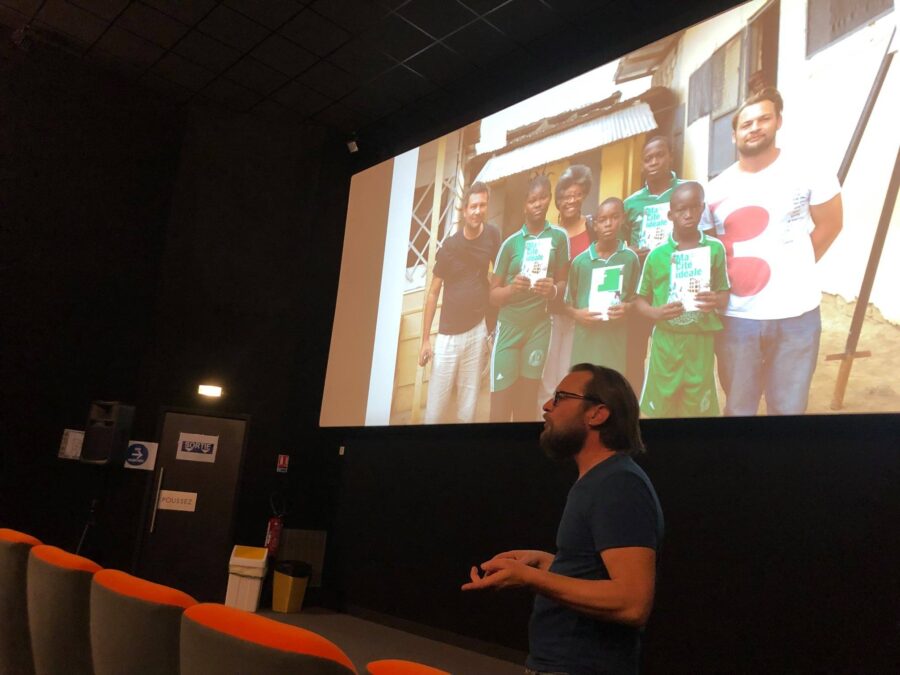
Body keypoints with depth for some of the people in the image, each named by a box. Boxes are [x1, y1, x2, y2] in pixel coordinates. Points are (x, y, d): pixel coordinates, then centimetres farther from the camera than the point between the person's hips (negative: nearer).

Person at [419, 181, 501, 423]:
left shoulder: (492, 235, 0)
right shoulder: (450, 245, -7)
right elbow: (433, 293, -2)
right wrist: (425, 339, -5)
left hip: (477, 330, 2)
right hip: (448, 334, -2)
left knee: (468, 405, 9)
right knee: (435, 406, -2)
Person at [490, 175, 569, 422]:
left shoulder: (559, 237, 1)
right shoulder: (510, 243, 0)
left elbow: (564, 281, 7)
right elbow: (493, 294, 2)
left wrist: (553, 289, -16)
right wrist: (513, 288, -19)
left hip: (539, 327, 1)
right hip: (509, 326, 0)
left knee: (527, 401, 6)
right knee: (500, 404, -3)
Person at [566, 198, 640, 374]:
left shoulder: (630, 258, 0)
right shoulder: (580, 261, 1)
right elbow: (568, 304, 8)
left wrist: (627, 308, -13)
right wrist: (577, 314, -12)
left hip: (615, 339, 0)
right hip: (585, 338, 1)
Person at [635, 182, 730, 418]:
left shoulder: (714, 248, 0)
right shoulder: (657, 255, 0)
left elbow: (724, 293, 7)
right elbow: (640, 299, 7)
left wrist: (716, 300, -16)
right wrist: (656, 312, -14)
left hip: (701, 342, 0)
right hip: (666, 342, 0)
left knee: (699, 410, 8)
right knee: (659, 409, 8)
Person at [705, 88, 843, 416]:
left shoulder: (807, 170, -3)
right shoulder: (716, 189, 4)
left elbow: (830, 224, 6)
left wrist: (797, 268, 3)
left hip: (796, 315, -1)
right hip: (736, 318, 2)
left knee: (788, 408, 11)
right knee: (737, 408, 14)